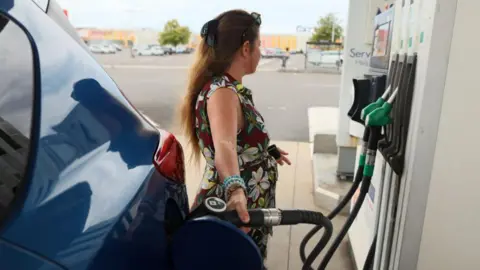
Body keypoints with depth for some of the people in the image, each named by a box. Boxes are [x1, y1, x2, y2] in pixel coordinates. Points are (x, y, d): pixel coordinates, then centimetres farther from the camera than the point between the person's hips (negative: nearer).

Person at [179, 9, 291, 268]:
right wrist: (236, 190, -60)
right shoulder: (221, 92, -25)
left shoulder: (231, 88, 5)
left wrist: (266, 152, 32)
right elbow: (224, 146, -44)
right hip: (234, 215, -9)